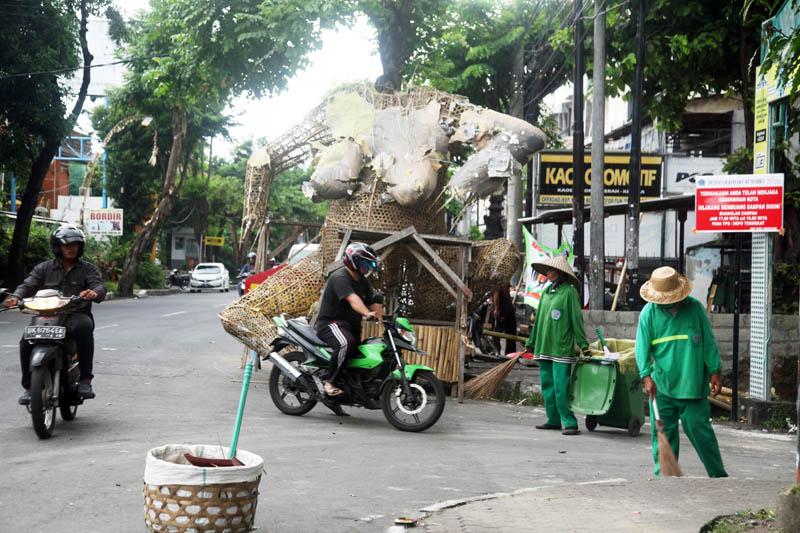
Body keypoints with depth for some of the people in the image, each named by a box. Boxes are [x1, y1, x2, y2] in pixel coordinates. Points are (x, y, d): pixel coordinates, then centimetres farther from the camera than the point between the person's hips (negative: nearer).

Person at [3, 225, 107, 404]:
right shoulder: (44, 268, 17)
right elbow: (28, 285, 5)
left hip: (76, 315, -2)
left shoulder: (87, 269, 14)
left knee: (83, 328, -38)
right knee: (27, 341, -25)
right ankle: (28, 386, -8)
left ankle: (85, 379, -29)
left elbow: (99, 286, -2)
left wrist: (94, 292, -30)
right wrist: (16, 297, -19)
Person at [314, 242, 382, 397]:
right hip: (330, 322, -10)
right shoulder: (340, 277, -17)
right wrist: (367, 313, -51)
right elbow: (352, 299, -35)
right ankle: (330, 382, -29)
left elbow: (373, 302, 6)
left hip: (350, 324, 10)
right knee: (346, 343, -37)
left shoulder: (362, 281, 14)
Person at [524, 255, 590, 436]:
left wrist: (583, 344, -7)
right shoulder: (546, 291, 14)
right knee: (547, 385, 10)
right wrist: (531, 342, 22)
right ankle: (554, 420, 18)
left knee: (561, 386, -10)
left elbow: (577, 319, -7)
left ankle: (569, 422, -6)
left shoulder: (569, 291, -6)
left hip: (561, 347, -7)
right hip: (544, 346, 7)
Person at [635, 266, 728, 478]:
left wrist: (714, 371, 3)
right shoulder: (649, 312, 1)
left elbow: (708, 342, 6)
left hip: (692, 383, -1)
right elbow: (642, 347, -3)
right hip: (661, 385, 1)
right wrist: (646, 375, -15)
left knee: (699, 428, 1)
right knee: (663, 432, 3)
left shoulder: (694, 308, 2)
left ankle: (718, 474, 13)